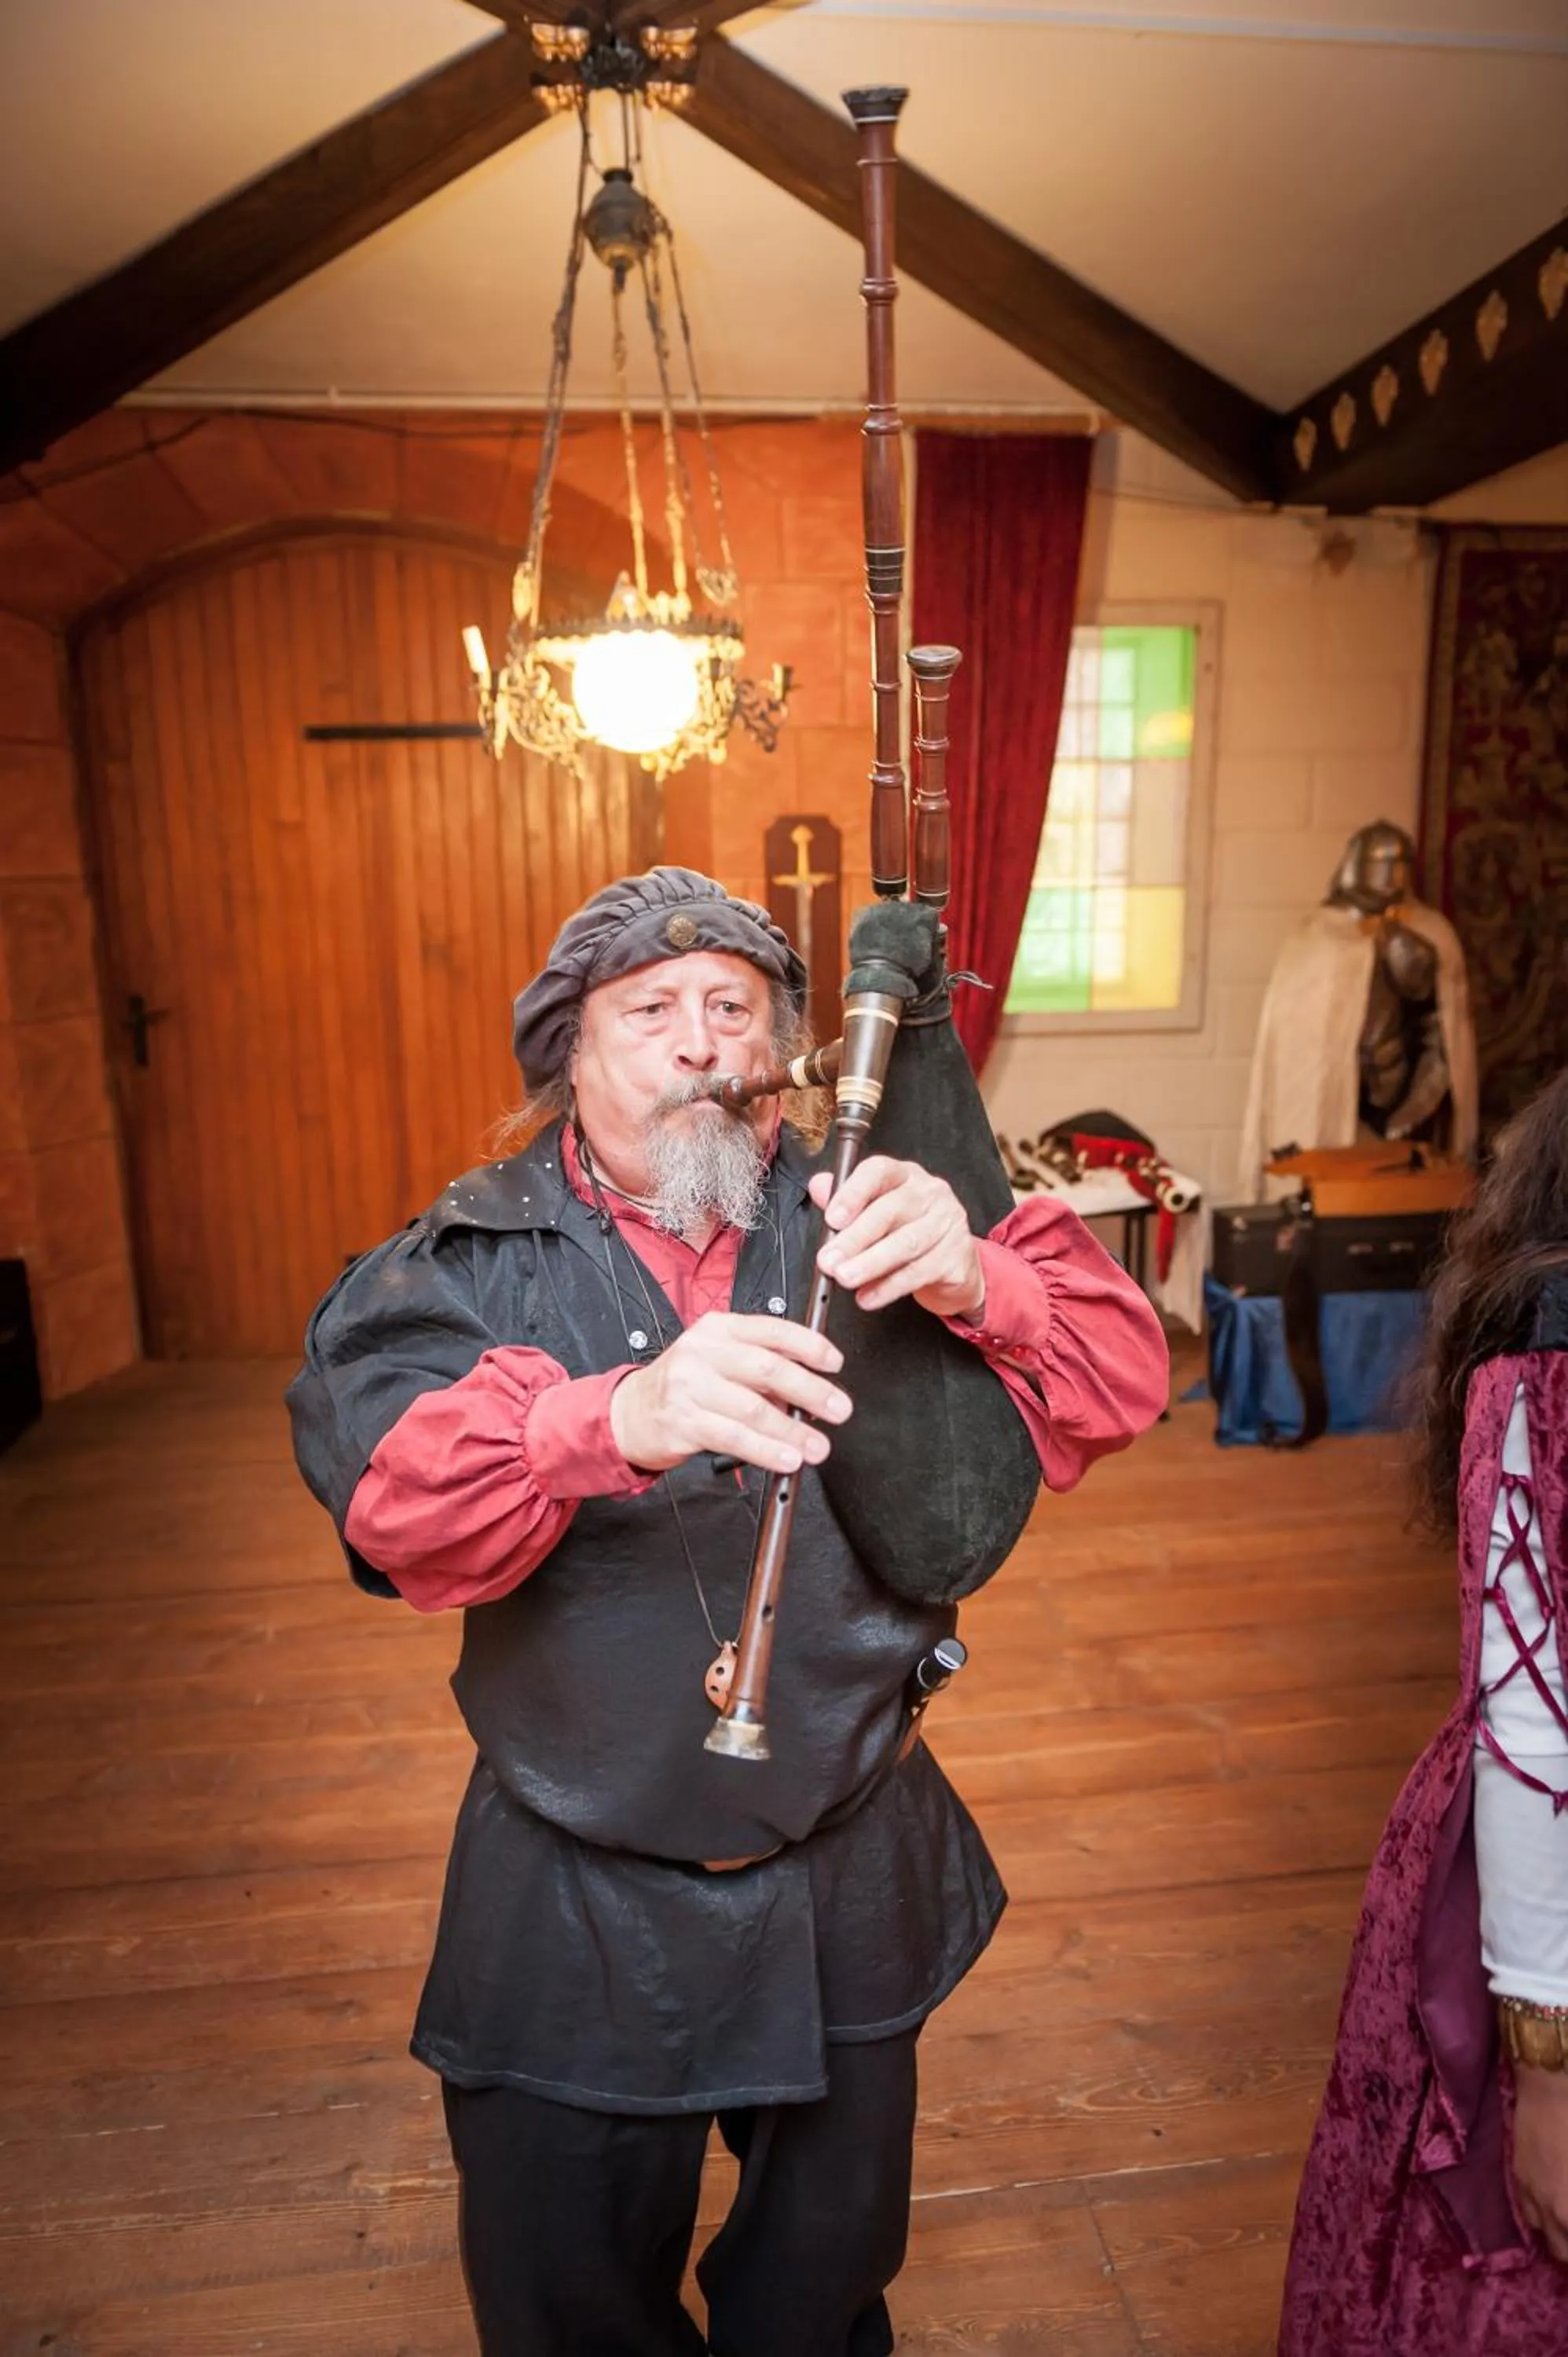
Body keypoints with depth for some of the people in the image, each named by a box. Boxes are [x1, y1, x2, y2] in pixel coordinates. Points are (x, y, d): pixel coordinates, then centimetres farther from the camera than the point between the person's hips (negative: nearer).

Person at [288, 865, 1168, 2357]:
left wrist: (977, 1285, -35)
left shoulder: (870, 1226, -7)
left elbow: (1118, 1380, -13)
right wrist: (613, 1419, -45)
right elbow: (388, 1491, -26)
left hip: (852, 1886, 2)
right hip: (573, 1918, -1)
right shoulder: (470, 1261, -11)